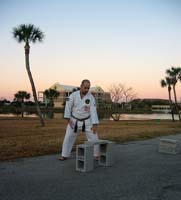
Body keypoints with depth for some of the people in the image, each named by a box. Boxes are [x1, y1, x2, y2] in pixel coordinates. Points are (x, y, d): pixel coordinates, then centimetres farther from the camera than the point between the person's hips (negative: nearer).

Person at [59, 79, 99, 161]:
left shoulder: (91, 97, -15)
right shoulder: (73, 95, -15)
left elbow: (93, 111, -18)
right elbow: (68, 106, -9)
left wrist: (95, 125, -22)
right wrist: (68, 120, -13)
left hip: (87, 121, 0)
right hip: (74, 120, 0)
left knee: (94, 138, -1)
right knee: (68, 137, 0)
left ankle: (97, 155, 17)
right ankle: (64, 155, 15)